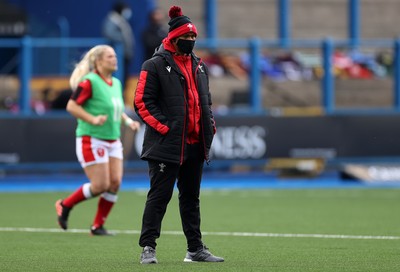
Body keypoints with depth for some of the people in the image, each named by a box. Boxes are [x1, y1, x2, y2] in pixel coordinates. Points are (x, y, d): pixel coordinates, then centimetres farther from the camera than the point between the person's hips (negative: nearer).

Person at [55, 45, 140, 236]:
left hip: (113, 141, 8)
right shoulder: (89, 82, -13)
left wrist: (128, 120, 9)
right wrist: (93, 119, -24)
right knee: (101, 185, -10)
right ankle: (65, 205, 12)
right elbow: (71, 106, -15)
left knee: (115, 182, -4)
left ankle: (98, 226, 8)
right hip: (92, 140, -8)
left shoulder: (116, 83, 13)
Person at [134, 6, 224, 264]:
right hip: (167, 144, -7)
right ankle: (148, 248, -2)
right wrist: (163, 127, -16)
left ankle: (196, 249, 18)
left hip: (195, 145, 7)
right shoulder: (156, 65, -5)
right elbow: (142, 101, -10)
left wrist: (210, 123, 10)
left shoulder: (199, 66, 17)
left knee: (191, 197, 13)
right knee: (160, 195, -6)